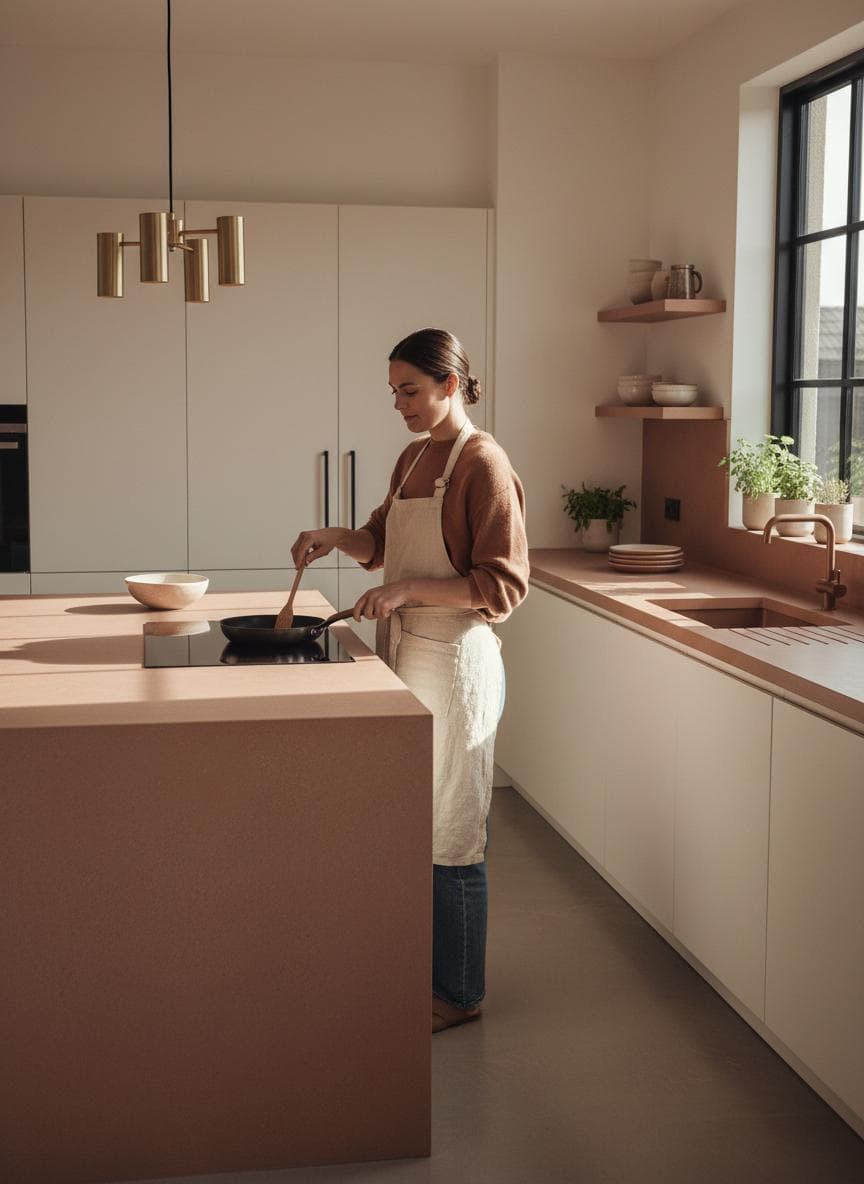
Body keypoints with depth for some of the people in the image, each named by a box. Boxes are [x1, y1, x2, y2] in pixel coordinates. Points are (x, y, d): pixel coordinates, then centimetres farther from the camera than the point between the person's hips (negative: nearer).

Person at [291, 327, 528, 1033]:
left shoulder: (483, 465, -14)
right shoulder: (413, 458, 12)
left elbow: (503, 585, -18)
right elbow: (383, 541, 26)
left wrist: (408, 589, -23)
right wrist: (336, 538, 6)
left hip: (455, 663, -8)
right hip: (405, 655, 9)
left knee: (451, 833, 1)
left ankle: (460, 993, 15)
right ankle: (425, 962, 30)